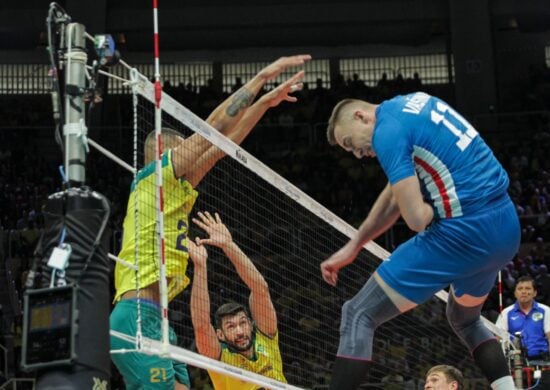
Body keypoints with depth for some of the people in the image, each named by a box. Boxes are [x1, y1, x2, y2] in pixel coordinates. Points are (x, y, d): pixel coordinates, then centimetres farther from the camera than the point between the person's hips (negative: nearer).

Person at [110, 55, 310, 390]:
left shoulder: (175, 188, 21)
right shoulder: (154, 175, -2)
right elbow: (216, 126, -4)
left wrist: (265, 102, 25)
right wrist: (262, 77, 0)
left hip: (155, 319, 10)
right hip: (137, 315, -10)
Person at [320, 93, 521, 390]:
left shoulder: (387, 131, -10)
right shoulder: (414, 102, 18)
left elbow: (416, 219, -18)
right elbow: (396, 194, 26)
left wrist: (437, 205, 5)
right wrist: (352, 248, 26)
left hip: (464, 232, -9)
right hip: (506, 226, 9)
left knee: (358, 316, 0)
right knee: (465, 320, 35)